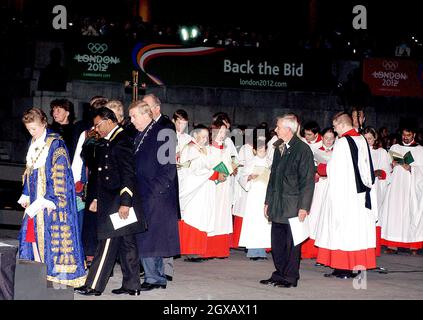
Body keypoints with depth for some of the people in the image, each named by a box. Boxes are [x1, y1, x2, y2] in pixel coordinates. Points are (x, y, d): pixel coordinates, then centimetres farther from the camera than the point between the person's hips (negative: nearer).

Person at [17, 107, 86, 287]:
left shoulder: (56, 144, -12)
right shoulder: (33, 143, 12)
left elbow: (59, 175, -15)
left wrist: (48, 199, -18)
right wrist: (26, 196, 13)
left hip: (50, 198, -8)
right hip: (35, 198, 8)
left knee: (49, 234, -6)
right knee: (32, 234, 7)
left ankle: (54, 272, 2)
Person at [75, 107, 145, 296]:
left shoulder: (121, 141, -13)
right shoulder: (107, 143, 16)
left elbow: (128, 174, -17)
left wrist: (125, 202, -21)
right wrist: (97, 198, 19)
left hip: (118, 201, -10)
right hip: (109, 201, 10)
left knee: (108, 241, -7)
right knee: (126, 243, 10)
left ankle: (94, 286, -5)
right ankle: (132, 285, 14)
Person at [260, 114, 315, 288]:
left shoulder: (303, 149, -10)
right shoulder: (279, 149, 15)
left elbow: (308, 181, -12)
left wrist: (303, 207, -16)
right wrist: (268, 201, 17)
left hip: (293, 206, -7)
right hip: (277, 206, 8)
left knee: (292, 242, 0)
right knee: (277, 241, 10)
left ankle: (291, 277, 7)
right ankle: (279, 274, 20)